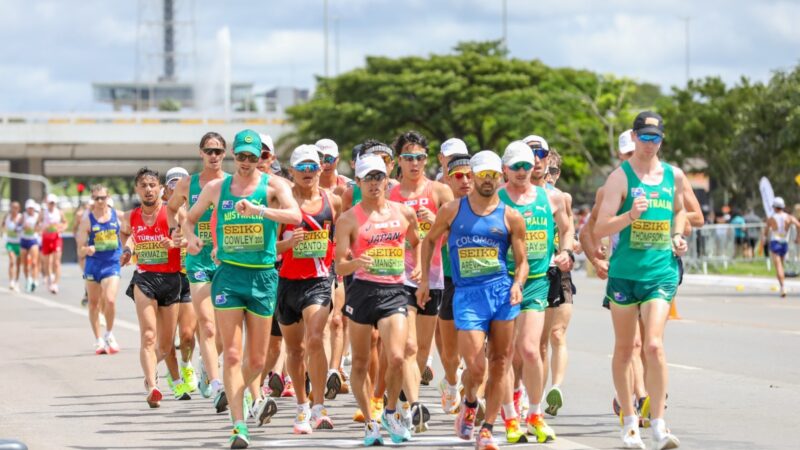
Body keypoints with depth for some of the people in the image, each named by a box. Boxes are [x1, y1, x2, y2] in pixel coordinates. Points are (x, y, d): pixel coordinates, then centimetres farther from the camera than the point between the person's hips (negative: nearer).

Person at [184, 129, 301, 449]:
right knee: (232, 354, -10)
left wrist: (258, 209, -32)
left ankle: (238, 393, 39)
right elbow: (189, 219, 20)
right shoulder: (216, 188, 6)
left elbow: (295, 216, -19)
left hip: (264, 275, 0)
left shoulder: (273, 185, -1)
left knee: (257, 359, 8)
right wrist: (191, 238, -2)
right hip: (228, 274, 0)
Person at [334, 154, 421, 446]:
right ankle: (369, 422, 21)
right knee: (360, 363, 5)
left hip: (395, 291, 1)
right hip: (362, 290, -1)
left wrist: (418, 266, 10)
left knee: (396, 358, -15)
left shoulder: (404, 213, 8)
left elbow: (416, 243, 28)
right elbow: (339, 266, -5)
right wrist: (355, 263, -26)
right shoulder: (349, 219, -1)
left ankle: (391, 412, 10)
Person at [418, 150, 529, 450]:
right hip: (466, 294, -1)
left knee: (500, 364, 1)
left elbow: (522, 261, 8)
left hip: (502, 291, 1)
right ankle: (469, 403, 24)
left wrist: (517, 285, -11)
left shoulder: (511, 217, 5)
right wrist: (424, 280, 14)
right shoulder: (452, 211, 6)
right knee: (475, 367, -10)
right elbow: (429, 241, 19)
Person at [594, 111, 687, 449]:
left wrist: (677, 237, 10)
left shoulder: (674, 175, 8)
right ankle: (629, 422, 21)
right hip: (625, 272, -1)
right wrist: (630, 215, -25)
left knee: (654, 346, -14)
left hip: (661, 272, 1)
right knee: (624, 350, 7)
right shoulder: (620, 177, -4)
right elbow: (599, 229, -9)